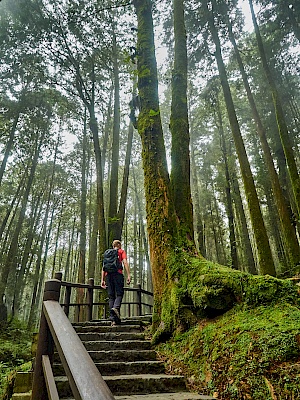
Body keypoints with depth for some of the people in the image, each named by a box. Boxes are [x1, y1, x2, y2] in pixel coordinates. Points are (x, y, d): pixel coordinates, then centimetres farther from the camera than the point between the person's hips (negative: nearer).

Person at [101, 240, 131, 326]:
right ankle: (116, 307, -30)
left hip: (108, 274, 4)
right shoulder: (122, 251, 15)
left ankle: (113, 319, -2)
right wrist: (128, 275, -8)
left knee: (111, 296, 4)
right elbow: (125, 262, -2)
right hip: (117, 273, -4)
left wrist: (102, 280, 17)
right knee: (119, 294, 0)